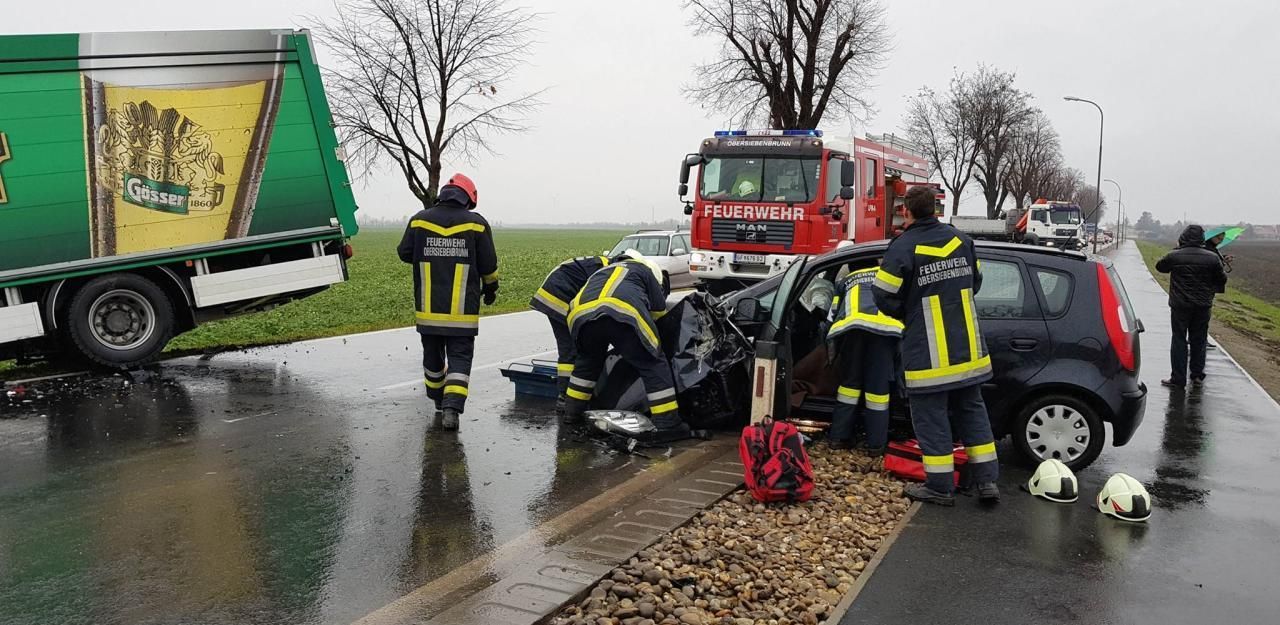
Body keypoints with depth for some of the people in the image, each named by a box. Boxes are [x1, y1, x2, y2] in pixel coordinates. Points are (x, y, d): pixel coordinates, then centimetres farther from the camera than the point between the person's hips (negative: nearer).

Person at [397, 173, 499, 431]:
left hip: (428, 309, 3)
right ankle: (451, 408, -14)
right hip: (462, 311, -3)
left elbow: (404, 253, 11)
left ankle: (439, 401, 35)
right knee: (459, 358, 2)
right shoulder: (476, 223, -5)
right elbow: (488, 265, 0)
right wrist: (491, 288, 19)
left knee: (433, 355, 19)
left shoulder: (419, 220, 0)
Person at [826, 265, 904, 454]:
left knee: (849, 381, 15)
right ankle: (876, 444, 10)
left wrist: (837, 351, 39)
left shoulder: (846, 280, 39)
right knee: (878, 386, 5)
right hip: (884, 325, -1)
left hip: (850, 324, 1)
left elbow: (835, 314, 33)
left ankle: (839, 437, 17)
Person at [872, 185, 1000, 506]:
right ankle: (987, 480, 19)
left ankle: (940, 486, 10)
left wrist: (907, 316, 6)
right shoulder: (960, 239, 4)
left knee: (931, 417, 4)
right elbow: (975, 282, 15)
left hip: (928, 354, -6)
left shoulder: (904, 247, -15)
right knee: (972, 410, 16)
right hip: (967, 348, 6)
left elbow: (884, 296, -13)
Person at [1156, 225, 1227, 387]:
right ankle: (1197, 374, 23)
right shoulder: (1212, 258, -4)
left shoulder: (1174, 256, -9)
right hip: (1203, 306, 2)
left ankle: (1178, 379, 2)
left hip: (1180, 305, -2)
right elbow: (1222, 279, 6)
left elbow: (1159, 266, 11)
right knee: (1199, 340, 14)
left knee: (1179, 341, 2)